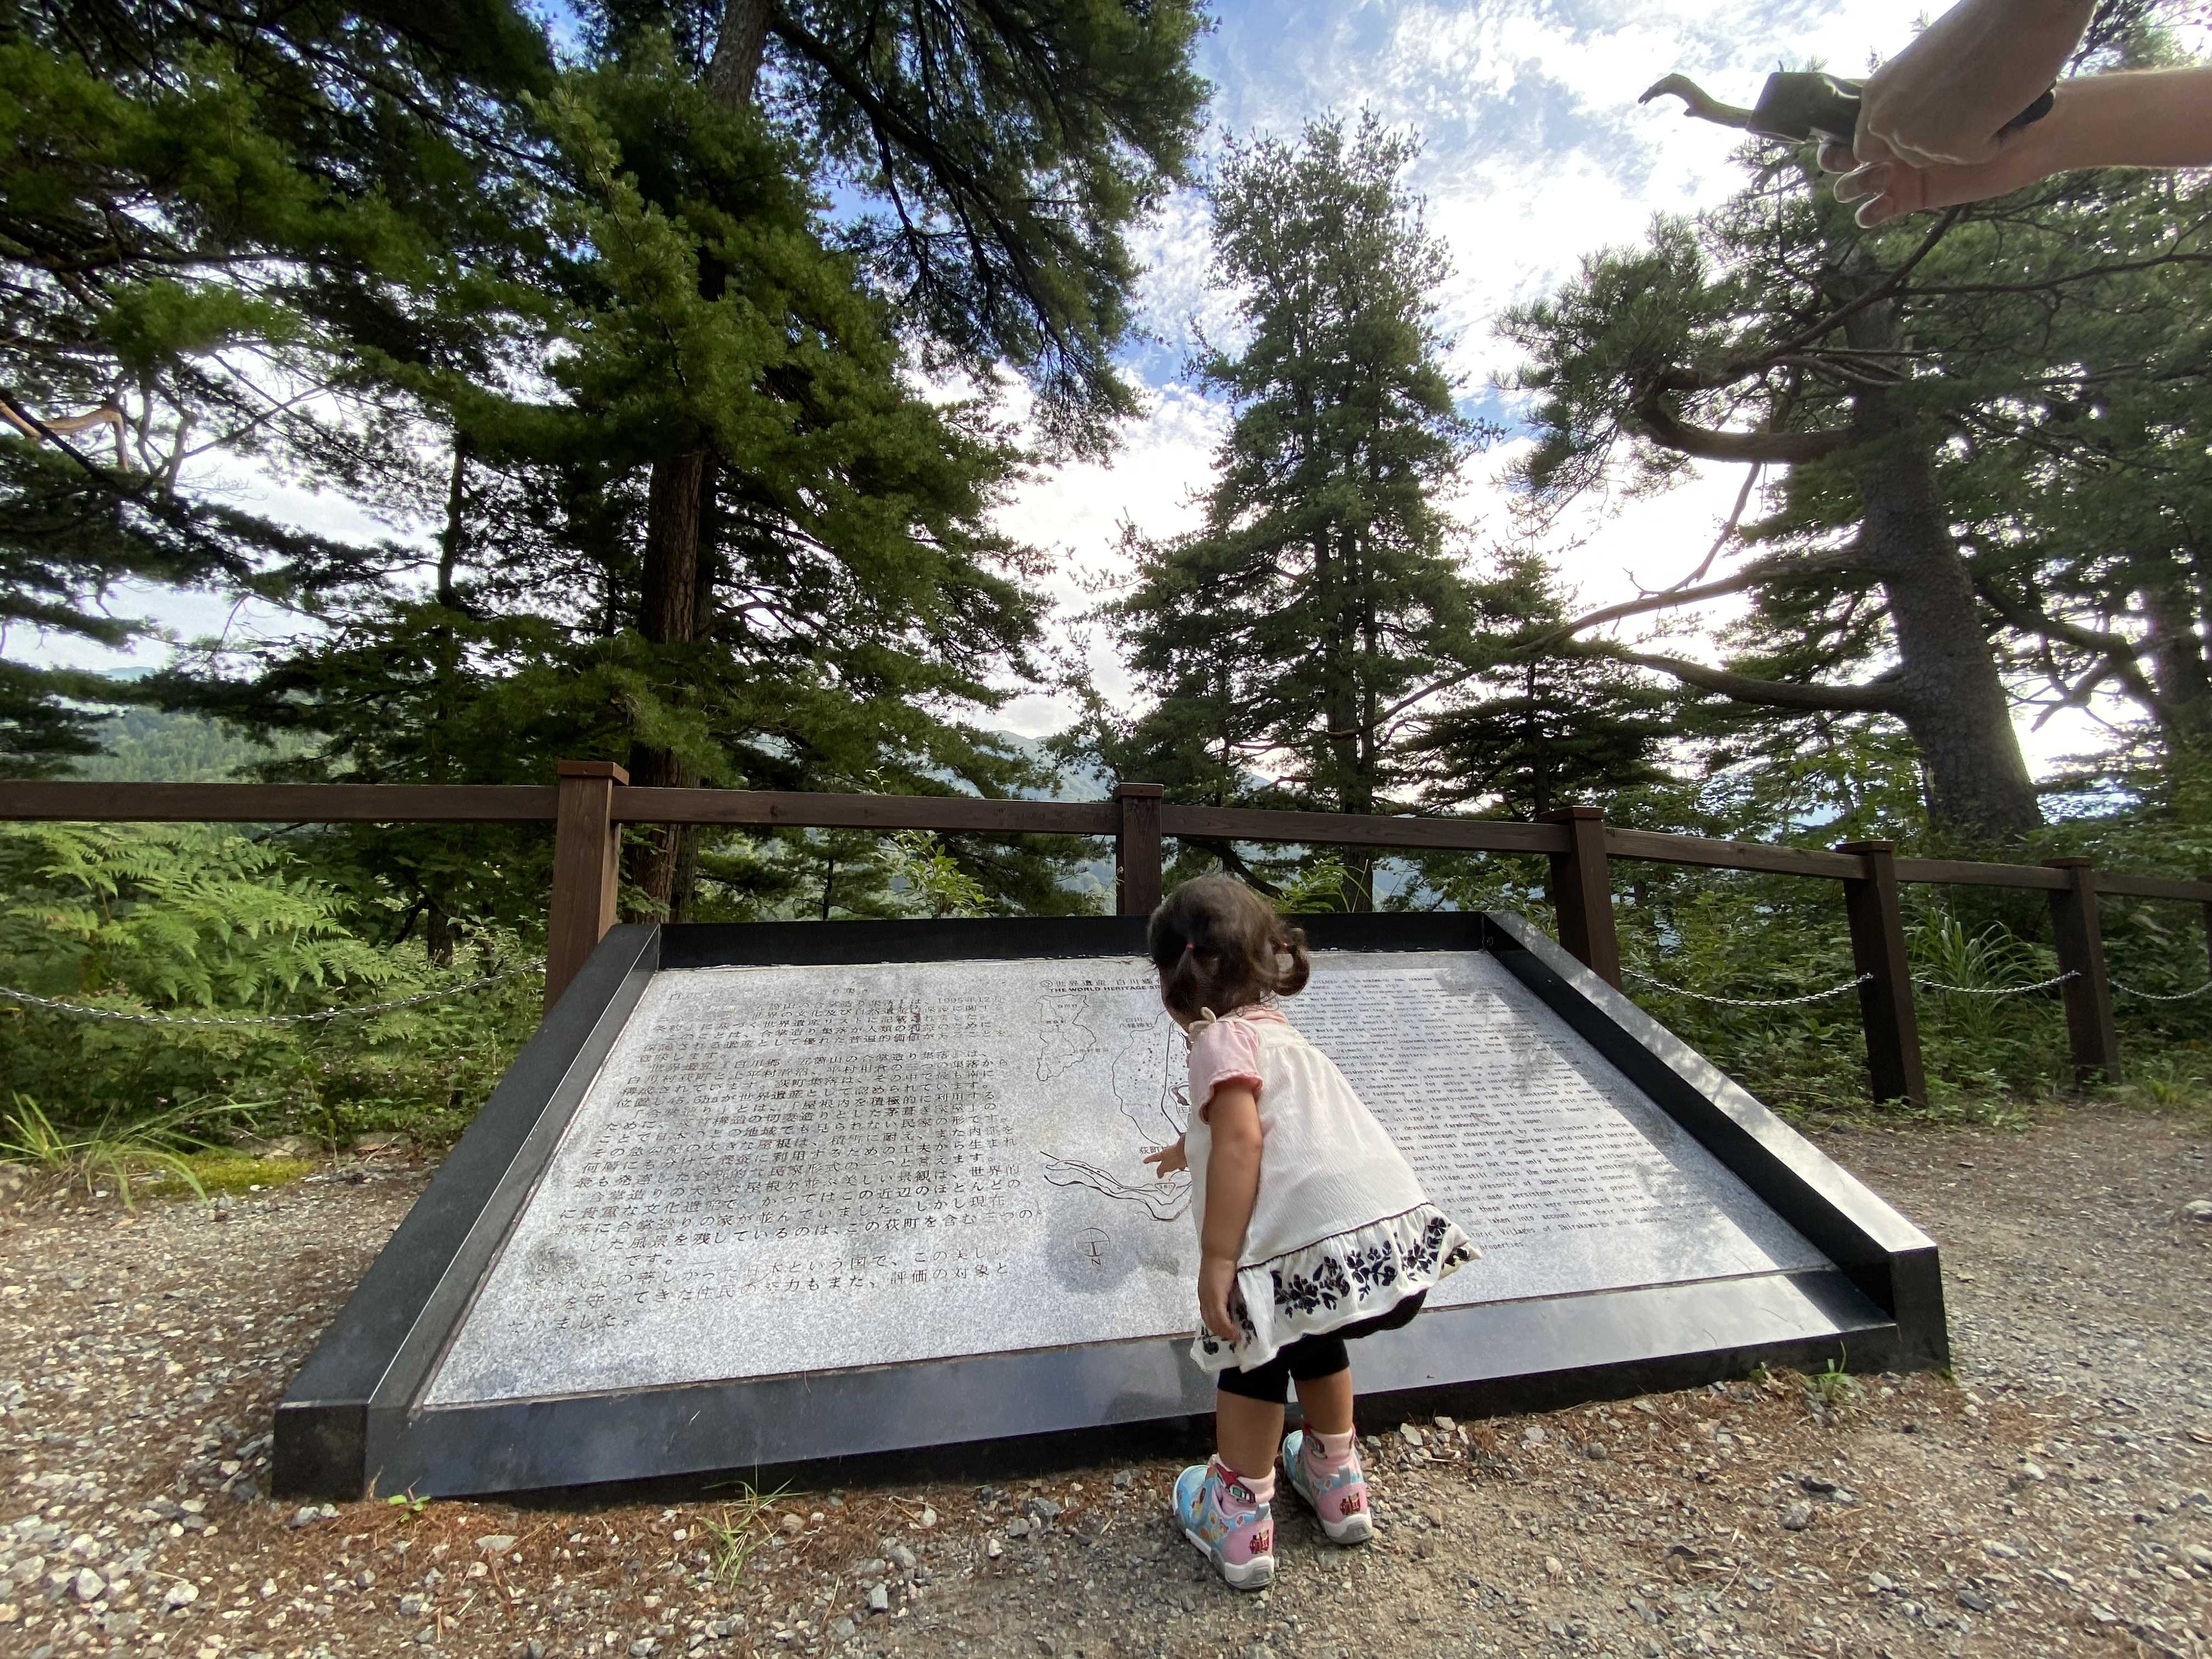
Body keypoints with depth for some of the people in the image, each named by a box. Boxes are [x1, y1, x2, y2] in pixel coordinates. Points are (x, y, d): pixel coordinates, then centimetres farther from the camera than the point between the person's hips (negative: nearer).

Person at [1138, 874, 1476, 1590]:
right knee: (1306, 1335, 33)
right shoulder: (1274, 1025, 25)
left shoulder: (1221, 1035, -3)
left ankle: (1240, 1518, 29)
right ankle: (1337, 1486, 46)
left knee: (1254, 1345, 18)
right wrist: (1191, 1149, 62)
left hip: (1319, 1245, -8)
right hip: (1401, 1232, 8)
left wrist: (1216, 1261, -17)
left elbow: (1240, 1142, -19)